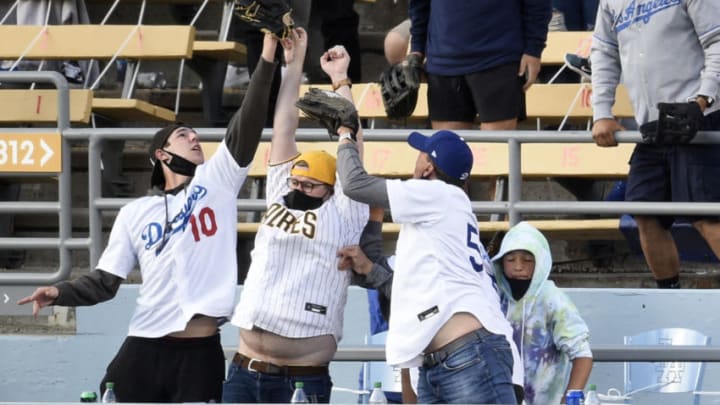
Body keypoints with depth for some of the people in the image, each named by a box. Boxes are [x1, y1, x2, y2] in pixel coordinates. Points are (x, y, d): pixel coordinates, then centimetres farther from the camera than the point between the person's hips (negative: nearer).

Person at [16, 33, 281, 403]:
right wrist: (60, 292, -7)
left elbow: (247, 126, -2)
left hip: (201, 352, -1)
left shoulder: (217, 181, 9)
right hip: (144, 347, 1)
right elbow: (105, 282, 12)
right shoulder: (134, 213, 13)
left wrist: (267, 59, -12)